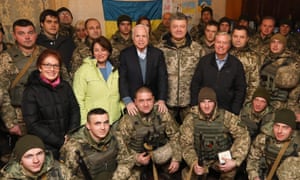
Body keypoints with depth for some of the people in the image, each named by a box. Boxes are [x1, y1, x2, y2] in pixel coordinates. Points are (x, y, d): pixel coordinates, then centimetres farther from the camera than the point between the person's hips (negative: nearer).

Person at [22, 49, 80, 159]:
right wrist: (60, 142, -14)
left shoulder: (65, 86, 8)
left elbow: (75, 111, 8)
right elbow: (33, 125, -9)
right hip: (45, 147, -3)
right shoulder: (31, 91, -5)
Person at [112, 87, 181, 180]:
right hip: (136, 156, -3)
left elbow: (174, 136, -6)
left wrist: (176, 158, -12)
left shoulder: (163, 114, -13)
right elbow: (120, 146, -12)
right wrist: (135, 159, -24)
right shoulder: (127, 120, -17)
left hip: (159, 153, 4)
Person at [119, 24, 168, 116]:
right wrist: (128, 101, -19)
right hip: (132, 103, -1)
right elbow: (122, 79, -8)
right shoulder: (125, 55, -4)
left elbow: (163, 78, -5)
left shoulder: (158, 54, -2)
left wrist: (162, 100, -16)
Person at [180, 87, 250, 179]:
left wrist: (235, 161, -23)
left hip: (222, 159, -1)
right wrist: (194, 164, -27)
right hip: (200, 160, 1)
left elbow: (243, 136, -13)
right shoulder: (191, 118, -11)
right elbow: (186, 144, -11)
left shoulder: (226, 117, -13)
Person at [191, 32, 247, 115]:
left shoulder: (236, 64, 2)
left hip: (226, 111, 0)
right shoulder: (204, 61, 4)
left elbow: (240, 89, 2)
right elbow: (195, 84, 5)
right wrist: (194, 107, -1)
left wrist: (235, 111, -5)